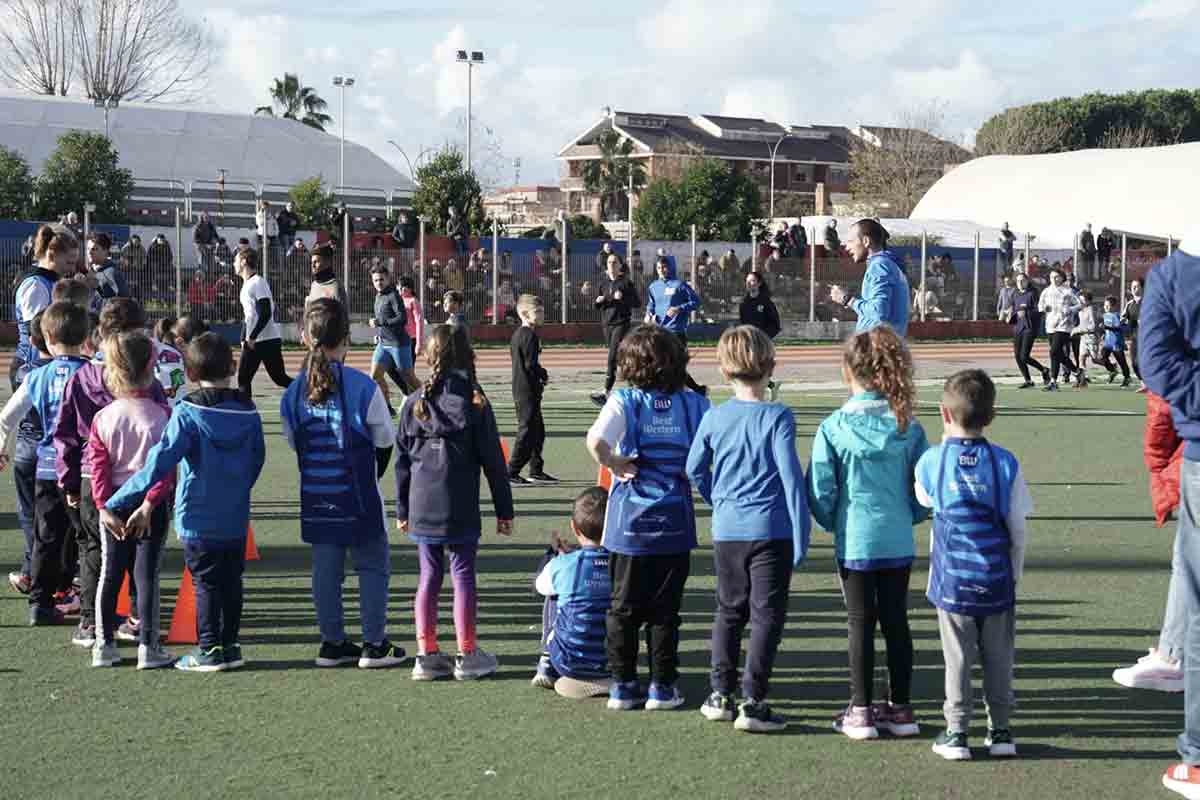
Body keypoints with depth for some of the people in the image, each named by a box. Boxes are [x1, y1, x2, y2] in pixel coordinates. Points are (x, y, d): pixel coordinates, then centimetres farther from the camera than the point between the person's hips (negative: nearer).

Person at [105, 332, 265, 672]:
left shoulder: (187, 413, -14)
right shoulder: (248, 412, 0)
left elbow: (160, 462, -19)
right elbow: (257, 461, 9)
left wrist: (117, 502, -17)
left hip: (198, 519, -4)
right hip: (236, 519, 4)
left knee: (206, 583, 4)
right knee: (231, 581, 13)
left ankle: (210, 650, 6)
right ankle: (230, 646, 19)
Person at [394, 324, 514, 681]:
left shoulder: (414, 403, 3)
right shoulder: (475, 403, -5)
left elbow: (402, 460, 7)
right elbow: (493, 460, -3)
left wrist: (402, 510, 16)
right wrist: (504, 509, 4)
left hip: (422, 509, 3)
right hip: (461, 510, -3)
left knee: (428, 577, 10)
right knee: (463, 575, 5)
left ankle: (427, 654, 12)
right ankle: (467, 656, 9)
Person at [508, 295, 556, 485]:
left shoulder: (517, 334, 15)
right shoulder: (530, 336, -16)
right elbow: (531, 365, -22)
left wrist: (541, 374, 11)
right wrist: (544, 375, -5)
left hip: (521, 390, 10)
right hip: (528, 392, -10)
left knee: (538, 431, 17)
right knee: (527, 432, -6)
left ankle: (536, 471, 23)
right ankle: (511, 473, -4)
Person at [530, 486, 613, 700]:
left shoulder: (563, 565, -15)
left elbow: (541, 585, 9)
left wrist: (556, 552, 27)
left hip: (571, 664, -2)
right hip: (615, 664, 2)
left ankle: (547, 665, 23)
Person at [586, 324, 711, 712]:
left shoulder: (624, 401, -8)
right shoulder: (694, 404, -1)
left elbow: (595, 439, -25)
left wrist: (613, 464, -9)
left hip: (629, 523, -1)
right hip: (675, 522, 1)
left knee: (624, 606, 10)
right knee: (665, 609, 9)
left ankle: (623, 684, 14)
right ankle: (662, 687, 11)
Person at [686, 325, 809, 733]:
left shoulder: (714, 418, 1)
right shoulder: (778, 417, -11)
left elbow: (695, 470, 10)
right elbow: (791, 477, -13)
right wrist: (801, 536, -8)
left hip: (726, 531, 4)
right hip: (771, 530, -4)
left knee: (729, 612, 18)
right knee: (767, 616, 2)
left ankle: (721, 694, 20)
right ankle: (752, 702, 0)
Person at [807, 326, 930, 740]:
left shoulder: (833, 427, -11)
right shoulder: (908, 426, -4)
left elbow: (820, 491, -8)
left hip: (855, 542, -2)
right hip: (898, 542, 2)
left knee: (861, 625, 7)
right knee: (896, 621, 12)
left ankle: (860, 712, 11)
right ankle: (901, 709, 19)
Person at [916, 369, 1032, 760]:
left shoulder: (931, 461, -6)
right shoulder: (1005, 463, -6)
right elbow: (1017, 527, -2)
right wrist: (1015, 573, 10)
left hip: (952, 581, 0)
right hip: (997, 580, 1)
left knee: (957, 658, 6)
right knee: (998, 658, 11)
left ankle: (956, 732, 7)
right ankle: (1000, 731, 15)